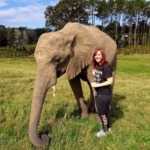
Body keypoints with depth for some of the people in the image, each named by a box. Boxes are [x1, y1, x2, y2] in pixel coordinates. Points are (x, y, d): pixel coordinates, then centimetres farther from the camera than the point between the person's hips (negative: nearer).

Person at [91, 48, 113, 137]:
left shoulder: (106, 66, -21)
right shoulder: (97, 66, 5)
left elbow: (110, 81, -23)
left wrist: (97, 85, -20)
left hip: (105, 94, -8)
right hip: (98, 93, 8)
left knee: (101, 113, 8)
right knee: (102, 112, 21)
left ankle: (105, 131, 31)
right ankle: (107, 127, 41)